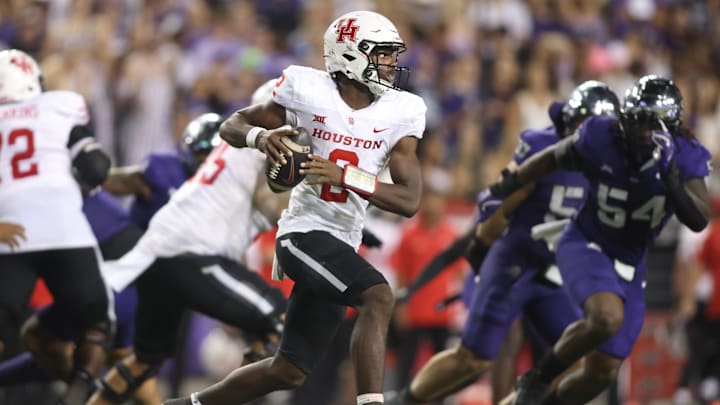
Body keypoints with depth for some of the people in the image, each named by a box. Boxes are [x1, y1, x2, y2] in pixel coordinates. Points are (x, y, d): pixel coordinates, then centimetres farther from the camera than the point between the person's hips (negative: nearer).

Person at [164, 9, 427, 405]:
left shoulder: (399, 114, 1)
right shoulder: (310, 93, -7)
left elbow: (409, 201, -6)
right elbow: (232, 126, 5)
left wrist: (344, 176, -19)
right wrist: (261, 136, -19)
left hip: (341, 245, 6)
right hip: (305, 232, -6)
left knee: (290, 371, 12)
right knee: (379, 297, -30)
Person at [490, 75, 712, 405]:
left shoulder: (685, 158, -15)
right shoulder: (601, 138, -19)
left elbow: (699, 220, -24)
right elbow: (554, 158, 0)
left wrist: (671, 180, -39)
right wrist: (509, 184, 9)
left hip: (628, 266, 4)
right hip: (584, 245, -4)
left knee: (603, 371, 3)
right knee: (607, 317, -34)